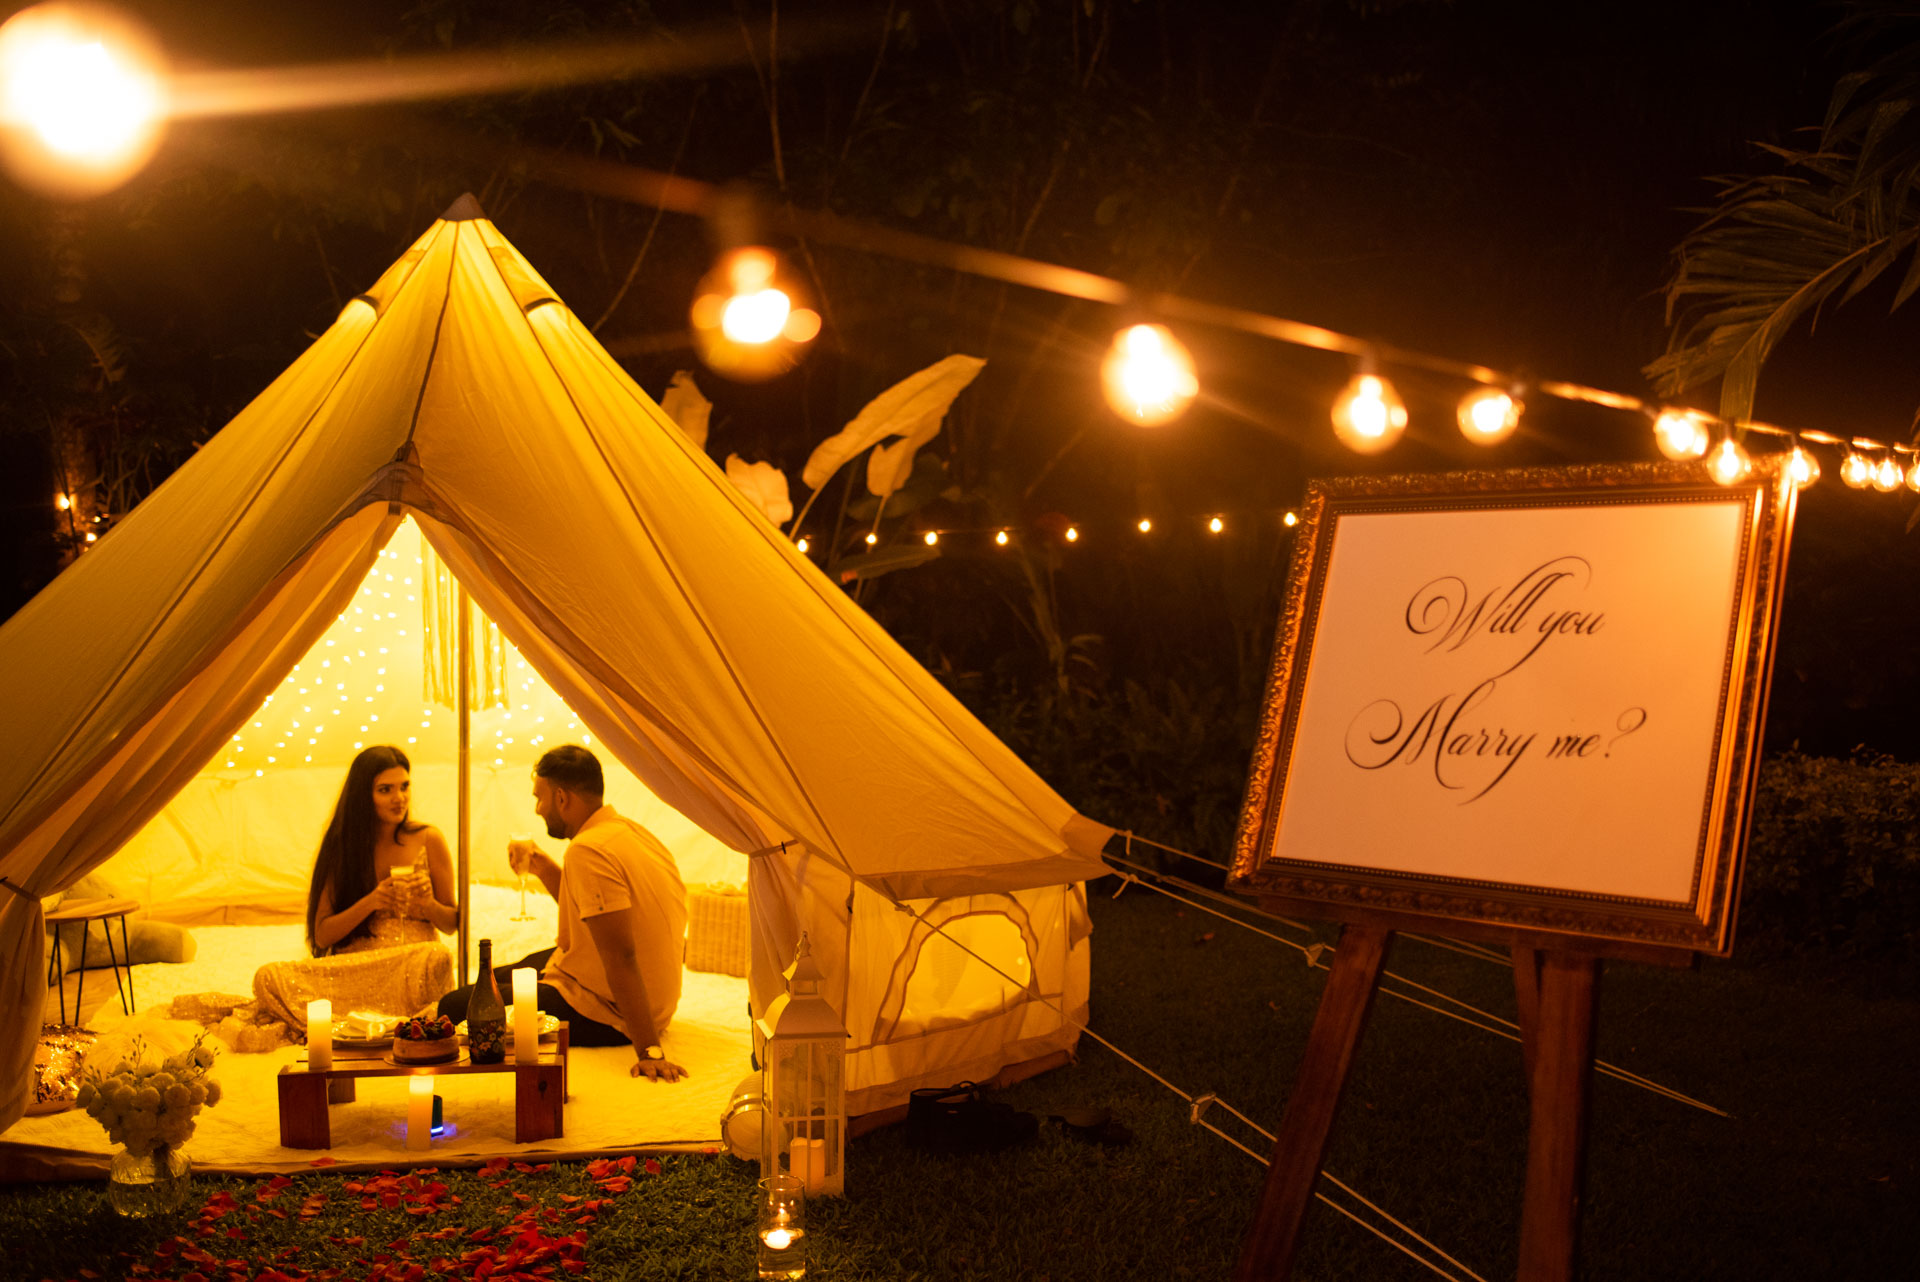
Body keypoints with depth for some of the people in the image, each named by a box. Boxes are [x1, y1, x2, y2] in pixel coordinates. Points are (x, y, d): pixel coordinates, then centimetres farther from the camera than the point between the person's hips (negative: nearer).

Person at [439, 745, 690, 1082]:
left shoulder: (589, 851, -26)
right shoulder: (630, 832, 6)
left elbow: (621, 956, -31)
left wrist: (649, 1051, -33)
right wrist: (544, 868, 13)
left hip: (602, 1015, -10)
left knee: (455, 1007, -1)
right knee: (499, 978, 31)